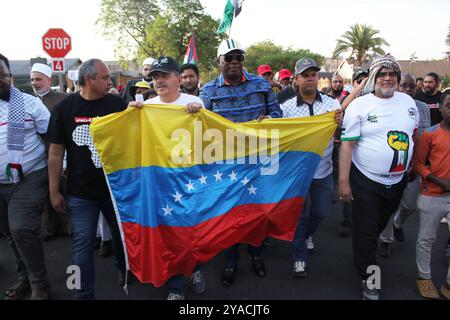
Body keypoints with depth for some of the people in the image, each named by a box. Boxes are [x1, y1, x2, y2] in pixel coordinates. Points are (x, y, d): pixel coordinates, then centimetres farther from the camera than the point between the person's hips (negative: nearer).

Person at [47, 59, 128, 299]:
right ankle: (84, 294, 23)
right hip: (80, 192, -1)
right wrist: (54, 191, -1)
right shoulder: (64, 108, -4)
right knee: (83, 244, 6)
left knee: (122, 235, 17)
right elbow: (56, 152, -1)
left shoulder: (117, 104, -3)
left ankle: (124, 269, 46)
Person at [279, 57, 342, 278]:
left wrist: (340, 123, -21)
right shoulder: (286, 107, -8)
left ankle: (307, 234, 50)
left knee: (321, 212, 18)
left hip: (323, 170, 3)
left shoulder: (331, 103, -2)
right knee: (299, 215, 10)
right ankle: (300, 257, 29)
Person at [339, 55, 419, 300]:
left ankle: (364, 255, 48)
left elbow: (414, 135, 16)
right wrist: (343, 181, -17)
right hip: (366, 181, -5)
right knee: (365, 232, 3)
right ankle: (369, 279, 22)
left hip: (397, 181, 5)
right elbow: (347, 144, -14)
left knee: (380, 225, 23)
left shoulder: (407, 101, 4)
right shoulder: (359, 105, -12)